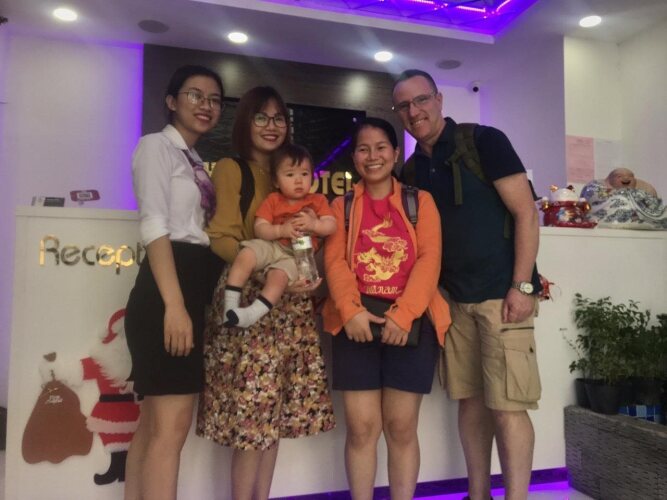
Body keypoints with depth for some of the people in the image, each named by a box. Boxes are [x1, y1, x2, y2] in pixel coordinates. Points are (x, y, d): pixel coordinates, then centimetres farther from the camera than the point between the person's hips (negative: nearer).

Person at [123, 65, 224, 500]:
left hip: (192, 288, 9)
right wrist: (174, 304, -23)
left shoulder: (197, 162, 21)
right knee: (171, 426, -8)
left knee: (155, 423, 12)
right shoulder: (156, 146, -2)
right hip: (167, 290, -9)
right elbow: (155, 227, -15)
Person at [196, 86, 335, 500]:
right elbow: (223, 240, -10)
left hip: (293, 304, 6)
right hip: (251, 299, -6)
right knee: (254, 410, -5)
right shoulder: (230, 169, 0)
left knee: (276, 410, 9)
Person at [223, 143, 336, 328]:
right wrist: (281, 230, -24)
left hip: (298, 254, -2)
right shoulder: (273, 200, 6)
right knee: (245, 255, -24)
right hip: (271, 246, 2)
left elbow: (331, 226, -5)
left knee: (279, 275, -30)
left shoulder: (317, 200, 6)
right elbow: (260, 229, -5)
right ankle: (230, 304, -21)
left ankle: (253, 313, -28)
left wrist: (313, 225, -26)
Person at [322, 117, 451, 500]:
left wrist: (403, 314, -15)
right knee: (361, 426, 1)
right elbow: (335, 261, 2)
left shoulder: (420, 201, 9)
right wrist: (350, 310, -15)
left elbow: (429, 259, -2)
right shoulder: (342, 206, 14)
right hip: (357, 322, 1)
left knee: (402, 426, 5)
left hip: (411, 321, -1)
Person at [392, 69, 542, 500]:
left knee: (507, 406, -4)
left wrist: (522, 286, -15)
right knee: (470, 398, 12)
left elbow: (526, 213, -10)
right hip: (454, 298, 6)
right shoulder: (412, 169, 10)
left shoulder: (484, 141, -7)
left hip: (502, 293, -5)